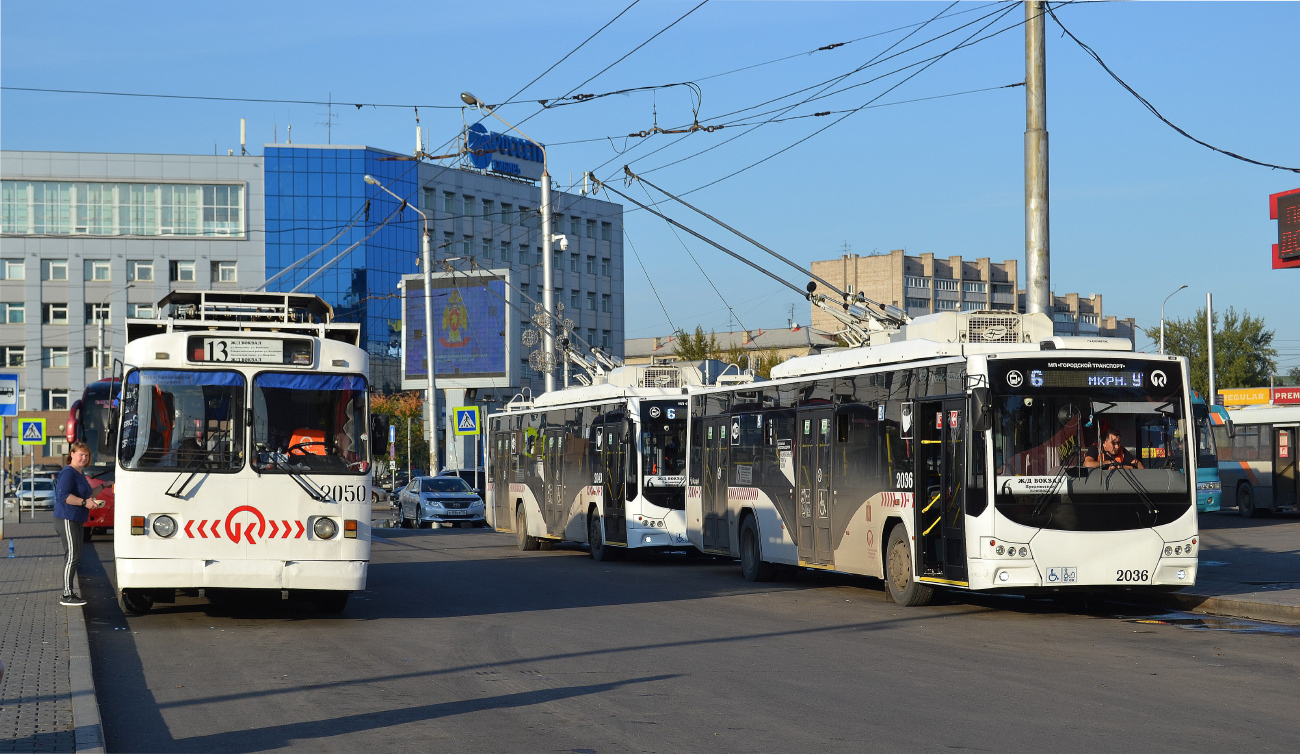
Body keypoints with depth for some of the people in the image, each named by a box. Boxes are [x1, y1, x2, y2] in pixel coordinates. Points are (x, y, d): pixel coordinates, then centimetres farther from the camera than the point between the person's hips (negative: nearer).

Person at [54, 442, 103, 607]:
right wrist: (84, 502, -23)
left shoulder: (80, 473, 18)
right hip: (66, 520, -10)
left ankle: (69, 593, 18)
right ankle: (67, 595, -10)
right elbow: (63, 495, -23)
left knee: (74, 558, 12)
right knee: (72, 557, -12)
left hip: (76, 521, 10)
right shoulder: (68, 472, -13)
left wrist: (91, 501, 14)